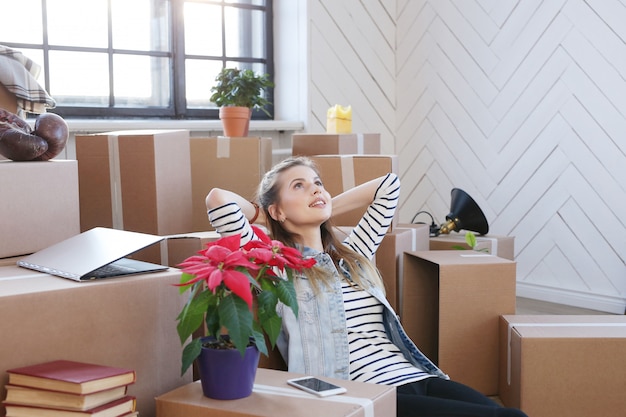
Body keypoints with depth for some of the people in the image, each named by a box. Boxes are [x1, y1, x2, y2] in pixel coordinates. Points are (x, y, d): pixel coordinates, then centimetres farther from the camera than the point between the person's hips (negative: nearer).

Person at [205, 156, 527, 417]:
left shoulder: (352, 254, 22)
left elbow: (389, 185, 31)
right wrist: (261, 215, 11)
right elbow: (217, 198, -9)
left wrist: (326, 211, 26)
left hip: (418, 378, 7)